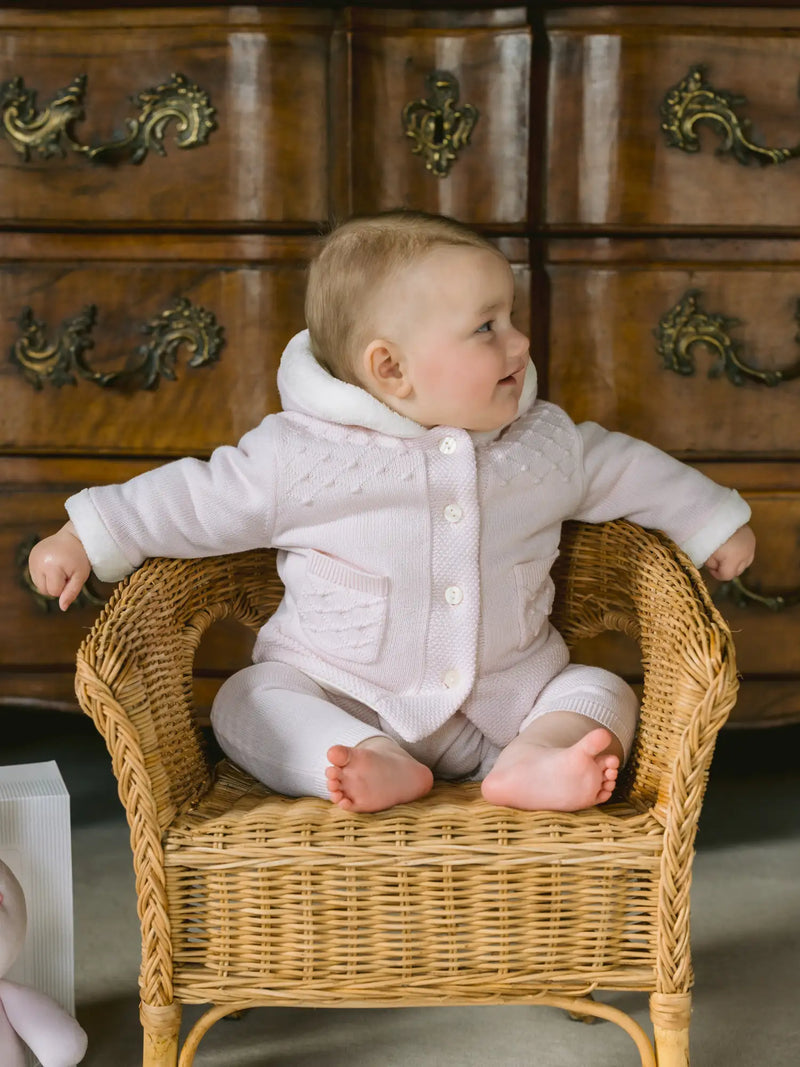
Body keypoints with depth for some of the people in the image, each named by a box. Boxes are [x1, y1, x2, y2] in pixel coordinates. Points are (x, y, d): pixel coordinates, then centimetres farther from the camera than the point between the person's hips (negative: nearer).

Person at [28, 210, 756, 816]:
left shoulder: (546, 443, 0)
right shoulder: (301, 456, -12)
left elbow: (624, 470, 15)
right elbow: (202, 500, -4)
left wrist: (715, 521, 17)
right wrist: (89, 537, -7)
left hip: (505, 698, 2)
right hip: (340, 701, -2)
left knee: (602, 694, -14)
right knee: (247, 703, -21)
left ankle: (533, 759, -39)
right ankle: (377, 764, -38)